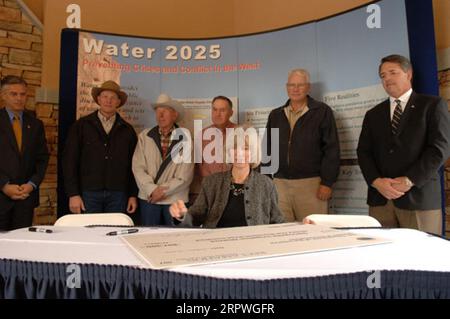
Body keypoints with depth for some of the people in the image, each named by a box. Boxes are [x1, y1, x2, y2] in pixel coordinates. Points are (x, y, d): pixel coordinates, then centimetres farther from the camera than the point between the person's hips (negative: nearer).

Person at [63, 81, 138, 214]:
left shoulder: (127, 130, 10)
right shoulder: (81, 125, 5)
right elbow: (69, 160, 1)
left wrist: (133, 195, 4)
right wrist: (73, 194, -5)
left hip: (118, 195, 1)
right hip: (88, 193, -1)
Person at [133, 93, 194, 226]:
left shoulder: (185, 139, -2)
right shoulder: (144, 136, 4)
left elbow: (185, 176, -6)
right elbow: (138, 167, -2)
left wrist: (163, 191, -10)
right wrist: (152, 190, -13)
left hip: (176, 199, -1)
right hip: (148, 198, 2)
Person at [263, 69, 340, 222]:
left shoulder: (322, 111, 2)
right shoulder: (275, 115, 14)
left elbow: (331, 149, -3)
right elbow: (267, 149, 15)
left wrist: (327, 182, -10)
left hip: (311, 184, -3)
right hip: (279, 183, 3)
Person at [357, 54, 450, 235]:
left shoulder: (432, 105, 5)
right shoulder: (373, 114, 16)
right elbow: (363, 152, 8)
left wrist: (409, 181, -13)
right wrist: (376, 181, -8)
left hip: (418, 197, -3)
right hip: (380, 198, 3)